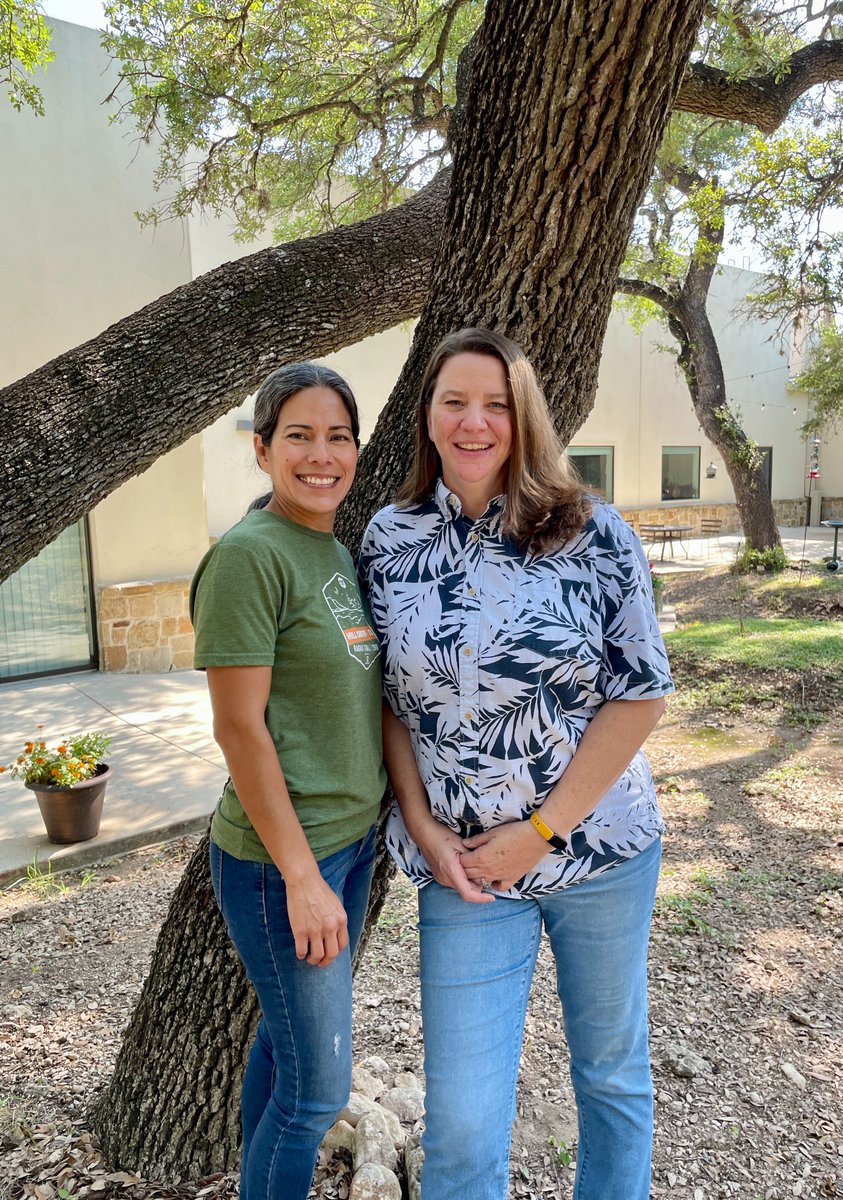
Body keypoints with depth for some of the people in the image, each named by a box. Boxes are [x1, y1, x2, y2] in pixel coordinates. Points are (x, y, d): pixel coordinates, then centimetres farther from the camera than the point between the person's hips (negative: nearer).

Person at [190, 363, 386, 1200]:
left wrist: (365, 827, 13)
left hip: (351, 837, 8)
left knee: (288, 1033, 23)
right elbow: (239, 728, -19)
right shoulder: (249, 554, -18)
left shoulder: (338, 550, 7)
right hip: (282, 855, -8)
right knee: (319, 1084, 6)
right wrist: (301, 878, -17)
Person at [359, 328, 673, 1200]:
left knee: (613, 1071, 21)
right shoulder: (388, 541, -2)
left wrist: (540, 831, -11)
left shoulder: (593, 534, -9)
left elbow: (641, 693, -8)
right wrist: (424, 828, -6)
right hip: (461, 866, 1)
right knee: (460, 1124, 6)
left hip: (601, 847, 0)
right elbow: (385, 697, 4)